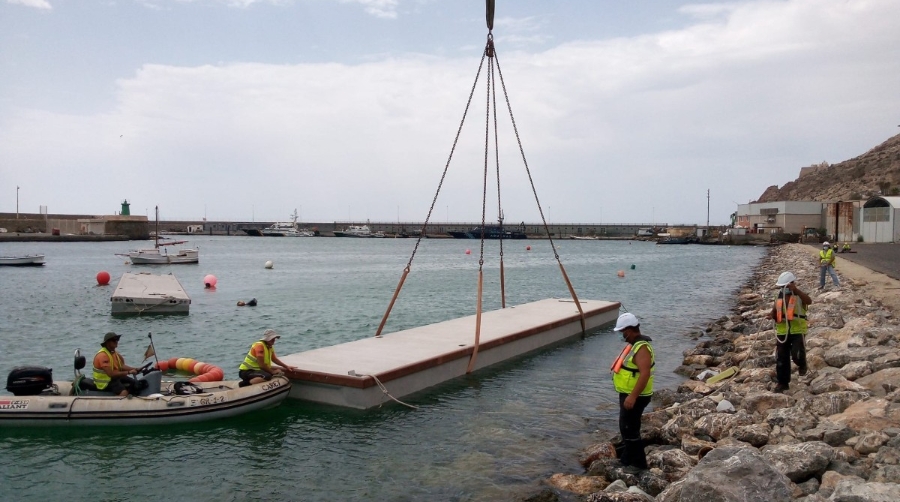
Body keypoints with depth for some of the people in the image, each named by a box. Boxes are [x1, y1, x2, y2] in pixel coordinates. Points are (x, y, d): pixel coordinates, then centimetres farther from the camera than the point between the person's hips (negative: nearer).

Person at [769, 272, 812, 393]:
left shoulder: (799, 296, -5)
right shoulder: (778, 297, 9)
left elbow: (809, 301, -28)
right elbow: (774, 313, 16)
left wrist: (796, 290, -36)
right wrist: (772, 315, -9)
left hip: (798, 331, -4)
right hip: (782, 332, 5)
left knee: (797, 354, -18)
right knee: (781, 358, 4)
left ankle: (802, 365, 19)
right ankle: (783, 383, 16)